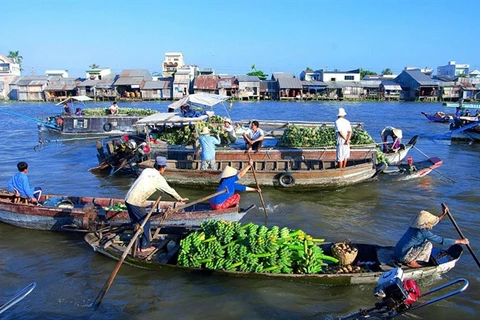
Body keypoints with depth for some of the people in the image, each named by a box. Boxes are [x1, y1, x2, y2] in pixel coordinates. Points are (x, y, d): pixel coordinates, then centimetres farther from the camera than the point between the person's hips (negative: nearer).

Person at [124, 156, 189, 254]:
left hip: (128, 199, 7)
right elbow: (169, 190, 3)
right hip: (136, 203, -7)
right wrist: (180, 198, 18)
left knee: (136, 222, 19)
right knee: (145, 223, 7)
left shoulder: (146, 170, 10)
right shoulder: (159, 178, -8)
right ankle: (145, 246, 15)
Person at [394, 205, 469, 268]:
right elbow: (442, 241, -14)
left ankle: (410, 260, 16)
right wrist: (460, 241, -5)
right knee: (428, 245, -12)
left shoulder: (415, 226, 7)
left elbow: (431, 223, 26)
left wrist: (443, 214, 26)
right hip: (403, 257, -9)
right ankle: (412, 262, -4)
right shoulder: (423, 232, -18)